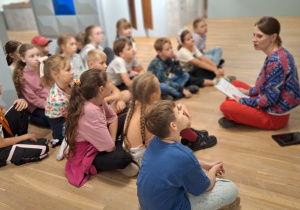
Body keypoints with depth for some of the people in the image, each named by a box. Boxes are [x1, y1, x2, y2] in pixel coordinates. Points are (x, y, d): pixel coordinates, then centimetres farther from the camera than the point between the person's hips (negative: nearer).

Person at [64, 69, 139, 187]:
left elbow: (113, 118, 4)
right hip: (86, 154, -9)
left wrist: (112, 141, -9)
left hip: (98, 142, 9)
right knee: (122, 158, -35)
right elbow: (109, 147, -31)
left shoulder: (97, 99, -12)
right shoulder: (90, 111, -37)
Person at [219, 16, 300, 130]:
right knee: (235, 84, 15)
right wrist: (249, 91, 8)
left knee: (225, 106, -22)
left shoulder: (275, 61, -28)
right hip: (273, 106, 10)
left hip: (274, 116, -10)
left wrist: (243, 101, -14)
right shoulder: (279, 54, 2)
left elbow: (270, 99, -25)